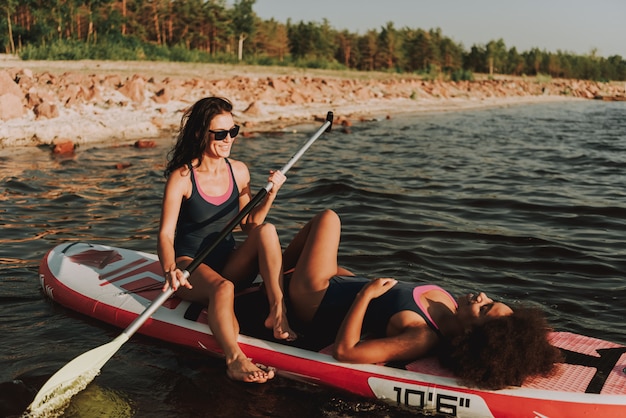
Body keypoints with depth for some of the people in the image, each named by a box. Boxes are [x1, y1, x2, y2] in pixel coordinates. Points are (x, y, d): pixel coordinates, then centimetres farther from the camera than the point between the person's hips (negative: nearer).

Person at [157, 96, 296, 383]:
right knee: (223, 287, -38)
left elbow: (248, 224, 8)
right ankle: (234, 358, -47)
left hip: (229, 266, 5)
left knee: (267, 230, -23)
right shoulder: (181, 177, -12)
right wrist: (170, 270, -37)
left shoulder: (239, 171, 3)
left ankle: (278, 312, -27)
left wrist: (270, 193, -7)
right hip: (191, 267, -5)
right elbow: (166, 234, -17)